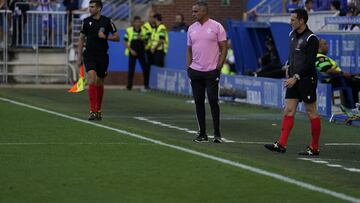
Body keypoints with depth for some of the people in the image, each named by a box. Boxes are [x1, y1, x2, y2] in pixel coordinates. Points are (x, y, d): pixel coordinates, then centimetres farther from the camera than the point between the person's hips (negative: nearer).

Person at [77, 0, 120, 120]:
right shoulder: (86, 21, 2)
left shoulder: (107, 21, -1)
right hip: (89, 55, -1)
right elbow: (81, 39, 9)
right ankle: (92, 111, -21)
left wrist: (105, 37, -15)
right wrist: (79, 56, 6)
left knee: (99, 83, 10)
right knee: (92, 80, -19)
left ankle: (98, 110, 25)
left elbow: (117, 37, 2)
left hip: (102, 56, 1)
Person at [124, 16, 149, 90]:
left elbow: (146, 42, 11)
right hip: (132, 53, -2)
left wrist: (142, 39, -11)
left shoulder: (144, 31, 6)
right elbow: (125, 42, 1)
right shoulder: (129, 30, -1)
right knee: (131, 69, -3)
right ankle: (129, 85, 5)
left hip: (141, 52, 2)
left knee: (145, 68, -1)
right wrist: (131, 50, -9)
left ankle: (146, 84, 11)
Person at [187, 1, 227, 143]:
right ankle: (202, 134, 10)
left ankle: (217, 134, 1)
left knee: (213, 101, -6)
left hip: (212, 71, -5)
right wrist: (189, 66, 6)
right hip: (195, 71, 5)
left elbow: (224, 48, -3)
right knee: (199, 102, 4)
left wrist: (219, 67, -10)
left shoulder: (216, 27, -4)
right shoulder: (191, 28, 10)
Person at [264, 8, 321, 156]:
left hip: (307, 80, -8)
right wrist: (289, 68, 11)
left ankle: (314, 148, 6)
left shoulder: (311, 39, -14)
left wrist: (295, 77, -22)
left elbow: (309, 63, -19)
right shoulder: (292, 35, 11)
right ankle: (281, 144, -2)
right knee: (288, 111, 1)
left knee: (311, 113, 0)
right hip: (293, 80, 8)